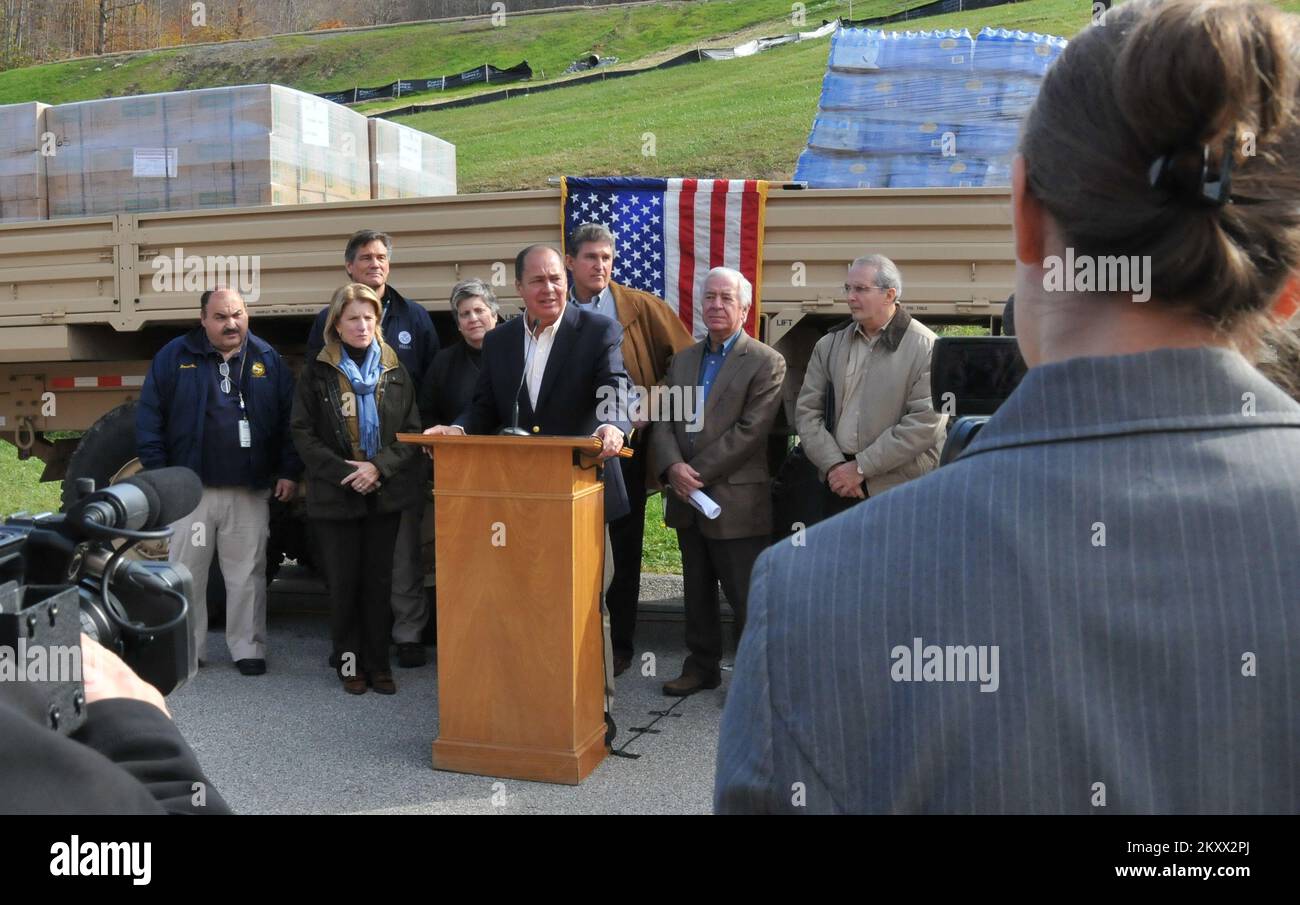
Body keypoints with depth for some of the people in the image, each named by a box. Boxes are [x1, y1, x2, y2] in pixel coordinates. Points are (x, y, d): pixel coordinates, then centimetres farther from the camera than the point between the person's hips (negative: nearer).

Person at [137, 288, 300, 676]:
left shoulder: (268, 360, 7)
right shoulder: (174, 357, 2)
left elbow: (289, 420, 8)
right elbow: (148, 418, 2)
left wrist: (289, 472, 1)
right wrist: (158, 474, -4)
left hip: (250, 493, 1)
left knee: (247, 575, 7)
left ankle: (248, 649, 17)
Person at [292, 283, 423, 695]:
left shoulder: (394, 371, 6)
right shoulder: (317, 372, 2)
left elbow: (412, 430, 2)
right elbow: (303, 433, -4)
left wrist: (379, 466, -13)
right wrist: (343, 472, -14)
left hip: (385, 491, 2)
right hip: (336, 493, -1)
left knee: (379, 579, 6)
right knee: (343, 580, 4)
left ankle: (378, 662, 15)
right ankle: (349, 661, 16)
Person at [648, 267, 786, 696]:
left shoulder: (766, 362, -6)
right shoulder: (682, 360, 14)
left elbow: (750, 430, -15)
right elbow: (663, 420, 8)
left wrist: (698, 471, -16)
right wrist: (673, 466, -11)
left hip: (736, 499, -6)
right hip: (688, 498, 6)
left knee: (747, 596, -1)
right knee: (698, 592, 17)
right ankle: (702, 666, 29)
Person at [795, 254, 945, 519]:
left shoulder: (926, 348, -5)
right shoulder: (829, 345, 10)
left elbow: (925, 423, -13)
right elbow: (807, 411, 7)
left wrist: (860, 467, -14)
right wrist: (834, 465, -8)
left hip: (900, 488, -4)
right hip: (839, 486, 4)